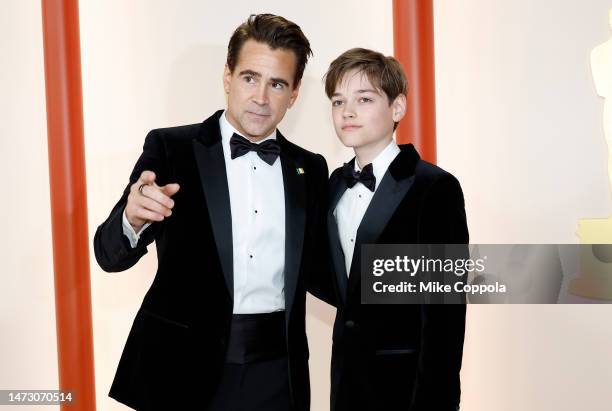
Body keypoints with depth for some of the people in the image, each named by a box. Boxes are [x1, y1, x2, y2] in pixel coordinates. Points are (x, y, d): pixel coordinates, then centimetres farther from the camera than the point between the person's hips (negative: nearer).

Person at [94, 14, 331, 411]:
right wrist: (132, 221, -28)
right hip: (185, 367, -2)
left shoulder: (311, 169, 6)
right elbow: (111, 255, -8)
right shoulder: (170, 148, -5)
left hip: (277, 371, 3)